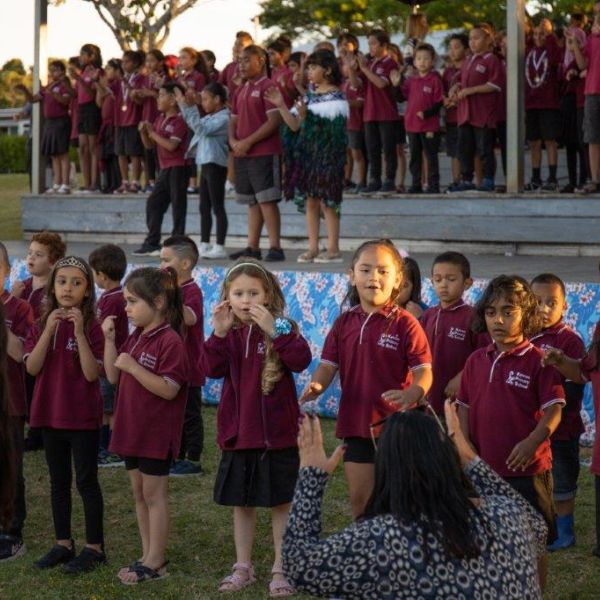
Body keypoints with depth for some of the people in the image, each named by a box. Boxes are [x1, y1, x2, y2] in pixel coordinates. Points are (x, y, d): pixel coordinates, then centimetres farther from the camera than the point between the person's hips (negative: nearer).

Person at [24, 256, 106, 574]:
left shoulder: (92, 327, -8)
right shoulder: (41, 326, 4)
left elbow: (92, 373, -17)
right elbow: (32, 367, -8)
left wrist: (79, 332, -24)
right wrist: (49, 330, -18)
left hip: (83, 417, -4)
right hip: (50, 414, 4)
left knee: (87, 481, 1)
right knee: (59, 482, 12)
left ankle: (94, 547, 9)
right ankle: (63, 544, 21)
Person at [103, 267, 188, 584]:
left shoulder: (169, 341, -18)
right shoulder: (136, 337, 9)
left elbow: (169, 389, -23)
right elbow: (113, 377, 9)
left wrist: (133, 367, -27)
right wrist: (109, 340, -1)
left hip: (156, 432, -9)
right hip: (132, 428, 9)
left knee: (153, 495, 0)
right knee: (139, 493, 14)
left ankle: (155, 563, 8)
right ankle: (148, 556, 23)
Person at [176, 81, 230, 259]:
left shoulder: (223, 118, -13)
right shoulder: (209, 117, 15)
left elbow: (201, 129, -22)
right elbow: (196, 126, 25)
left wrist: (189, 108, -20)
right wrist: (183, 105, 18)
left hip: (216, 165, -10)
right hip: (205, 164, 10)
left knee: (217, 207, -7)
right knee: (204, 207, 12)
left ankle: (220, 247, -7)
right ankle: (204, 245, 17)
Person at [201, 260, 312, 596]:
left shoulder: (281, 328, -7)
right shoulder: (230, 332, 3)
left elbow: (301, 360, -23)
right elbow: (213, 369, -10)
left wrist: (273, 330, -30)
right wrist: (219, 333, -23)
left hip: (277, 434, -4)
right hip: (238, 433, 4)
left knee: (281, 502, 5)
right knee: (241, 503, 14)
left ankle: (280, 569, 15)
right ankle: (243, 568, 26)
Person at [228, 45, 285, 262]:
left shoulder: (268, 87, -8)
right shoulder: (241, 91, 17)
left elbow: (274, 121, -16)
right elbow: (234, 120, 21)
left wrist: (248, 142, -17)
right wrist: (233, 141, 0)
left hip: (264, 153, -8)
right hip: (242, 154, 8)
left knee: (267, 200, -9)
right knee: (252, 202, 11)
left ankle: (275, 247, -7)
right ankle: (252, 247, 14)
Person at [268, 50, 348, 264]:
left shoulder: (336, 98, -7)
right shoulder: (311, 95, 13)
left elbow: (329, 130, -17)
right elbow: (295, 126, 10)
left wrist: (306, 116, -23)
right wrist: (282, 106, 0)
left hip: (326, 154, -7)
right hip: (306, 153, 7)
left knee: (326, 200, -5)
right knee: (309, 201, 7)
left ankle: (333, 248, 0)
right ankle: (313, 248, 11)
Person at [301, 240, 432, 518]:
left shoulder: (405, 324, -9)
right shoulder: (344, 323, 5)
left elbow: (424, 372, -14)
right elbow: (328, 365, 4)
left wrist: (410, 396, -35)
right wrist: (316, 386, -18)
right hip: (356, 424, 4)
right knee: (360, 500, 11)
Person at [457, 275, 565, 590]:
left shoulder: (538, 361, -10)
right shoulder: (476, 360, 5)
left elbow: (554, 409, -13)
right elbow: (465, 407, 11)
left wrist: (532, 442, -27)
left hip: (527, 469, -5)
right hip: (483, 468, 5)